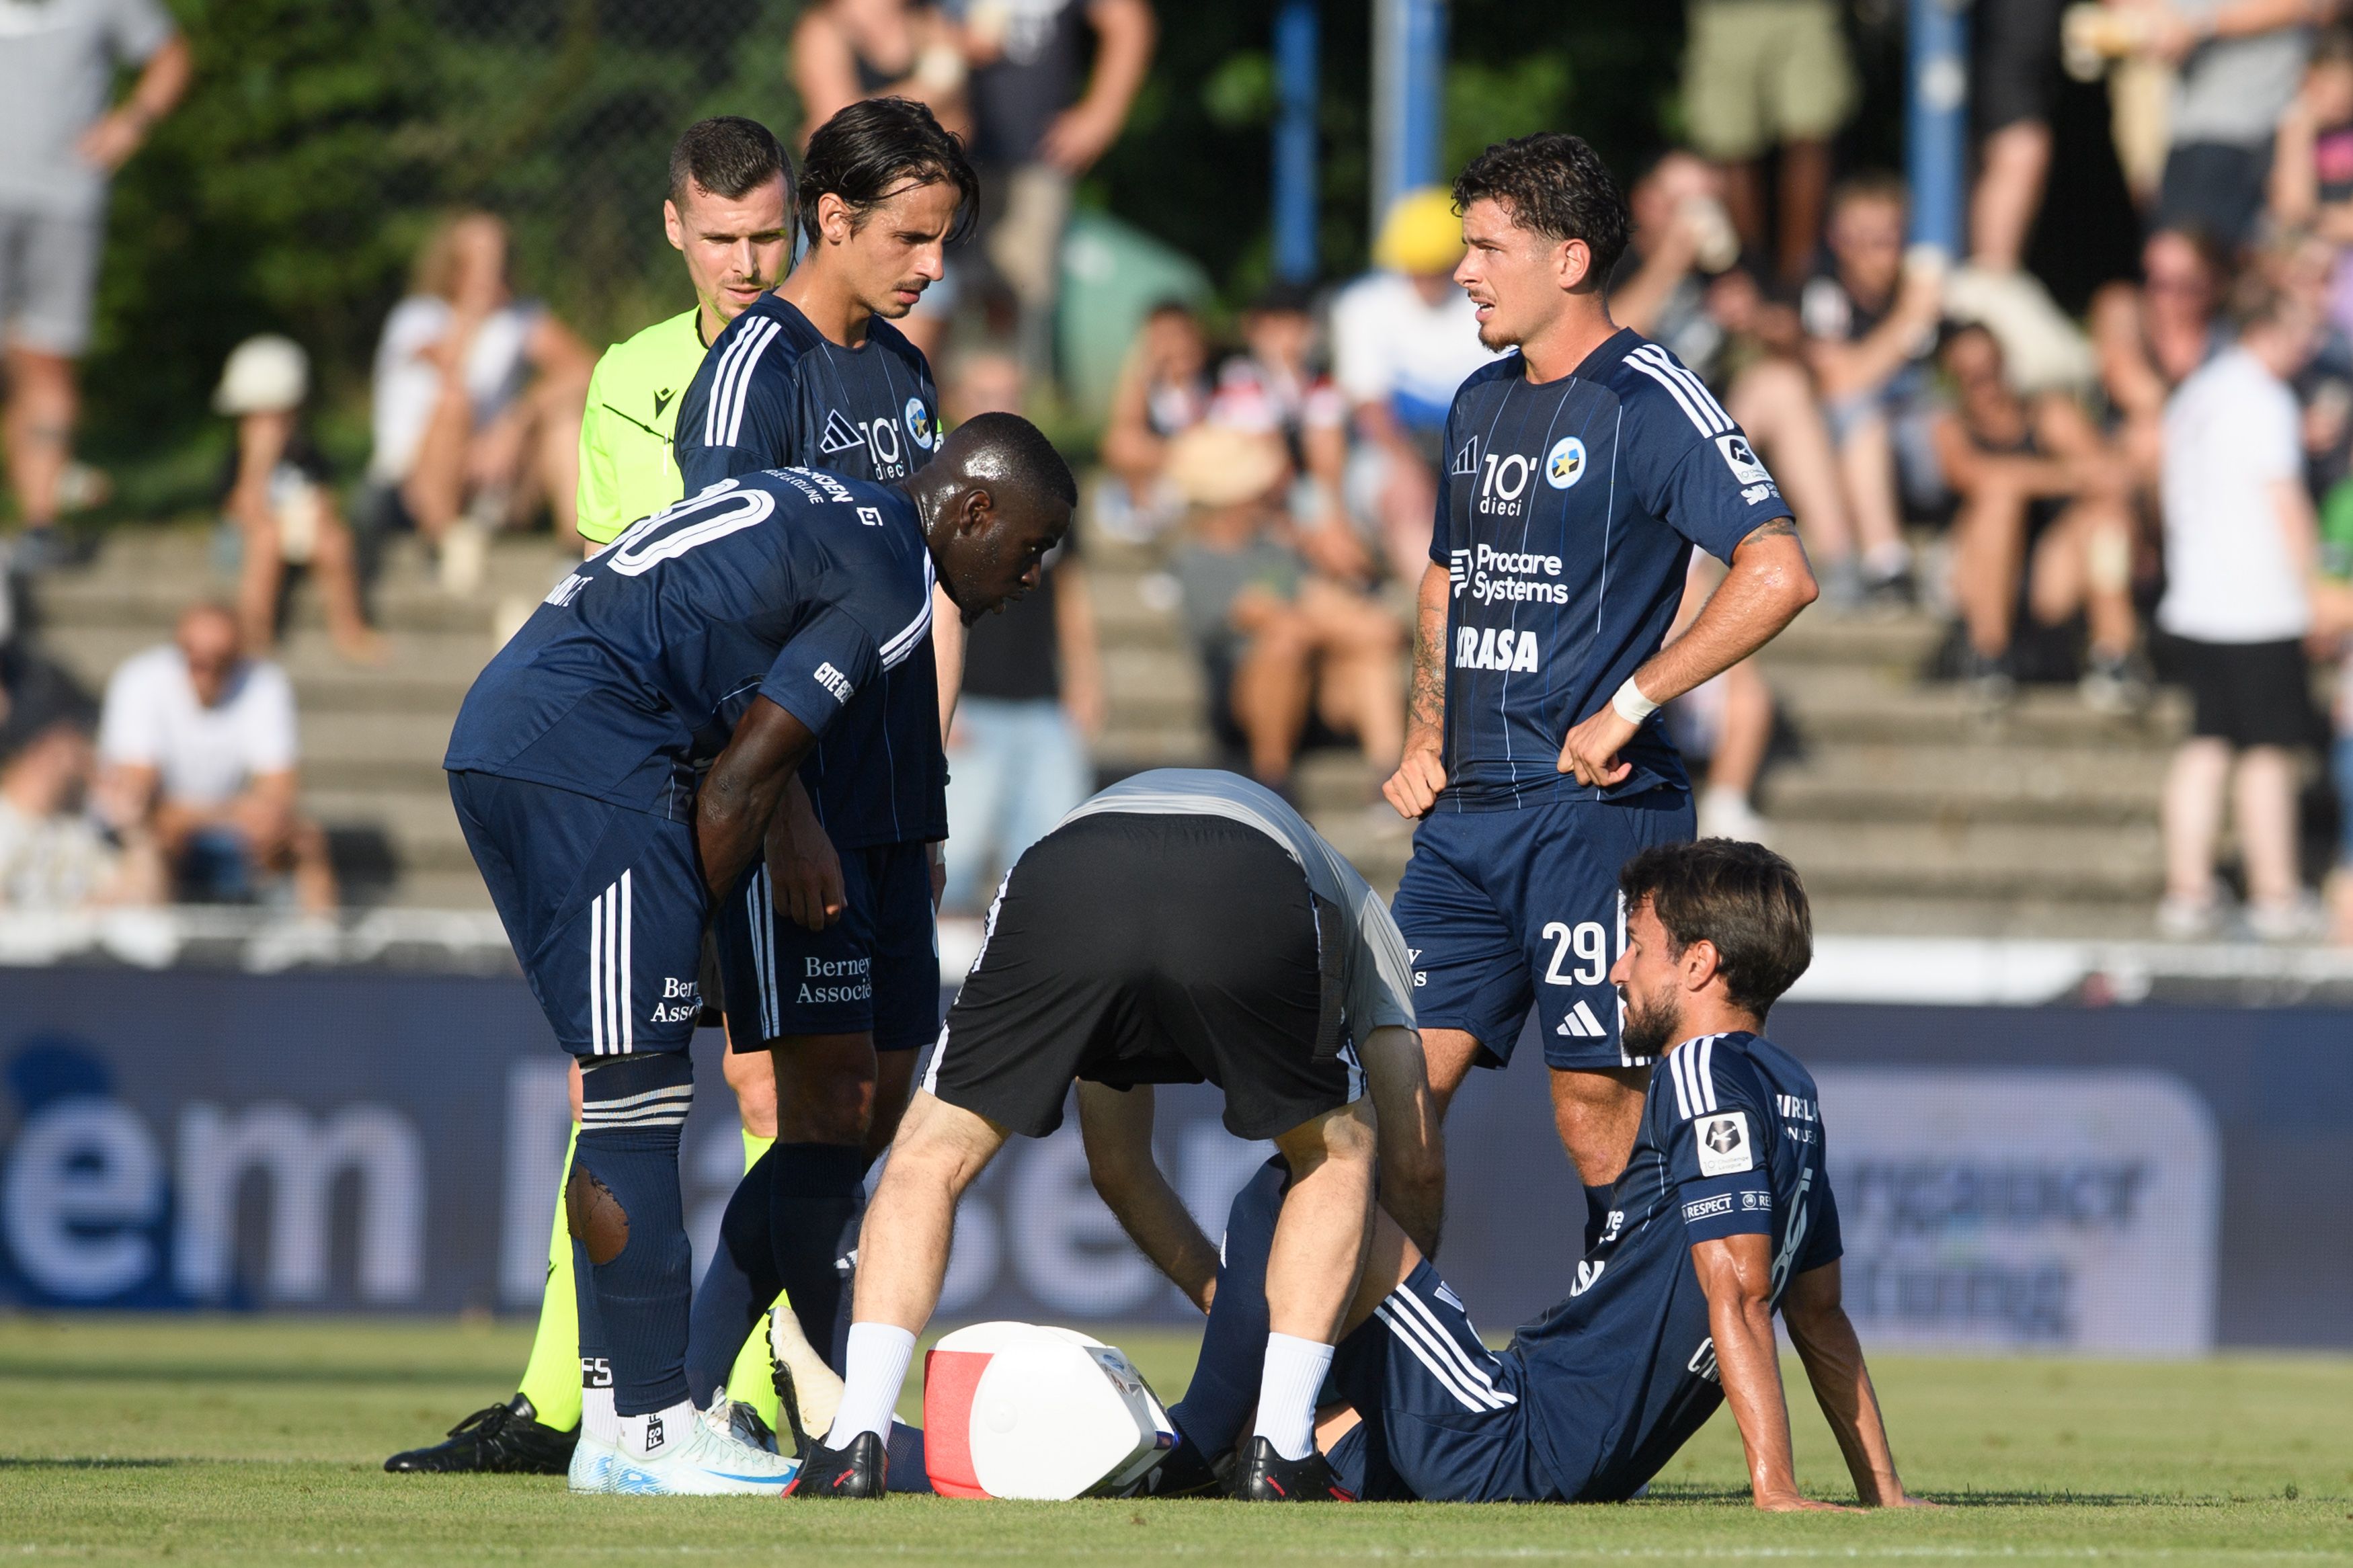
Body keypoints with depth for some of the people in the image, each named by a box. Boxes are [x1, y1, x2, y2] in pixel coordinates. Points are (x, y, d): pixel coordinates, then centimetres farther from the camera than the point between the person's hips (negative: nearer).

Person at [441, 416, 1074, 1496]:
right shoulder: (888, 583, -4)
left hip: (493, 730, 10)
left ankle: (616, 1415, 15)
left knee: (631, 1092, 14)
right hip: (585, 754, -10)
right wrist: (691, 923, 5)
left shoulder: (815, 508, 24)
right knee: (639, 1092, -6)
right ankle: (645, 1428, -4)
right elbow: (737, 786, -7)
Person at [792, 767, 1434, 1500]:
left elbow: (1117, 1166, 48)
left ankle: (856, 1446, 5)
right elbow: (1414, 1160, 39)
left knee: (931, 1159, 22)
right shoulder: (1357, 905, 43)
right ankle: (1276, 1454, 16)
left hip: (1063, 889, 2)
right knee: (1337, 1153, 27)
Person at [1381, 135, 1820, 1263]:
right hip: (1465, 810, 8)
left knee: (1599, 1110, -6)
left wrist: (1627, 707, -19)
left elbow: (1779, 574, -19)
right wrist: (1425, 739, 14)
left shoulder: (1648, 400, -9)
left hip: (1589, 804, -8)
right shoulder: (1480, 404, 16)